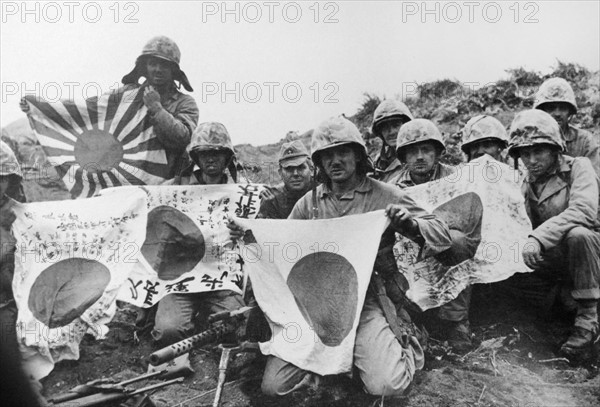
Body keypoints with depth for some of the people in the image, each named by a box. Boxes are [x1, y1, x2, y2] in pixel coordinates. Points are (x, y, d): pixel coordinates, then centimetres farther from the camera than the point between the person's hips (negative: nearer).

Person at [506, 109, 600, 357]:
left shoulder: (578, 167, -9)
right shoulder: (526, 186, 9)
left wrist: (538, 238, -39)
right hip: (555, 257, 5)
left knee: (577, 235, -37)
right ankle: (568, 297, 4)